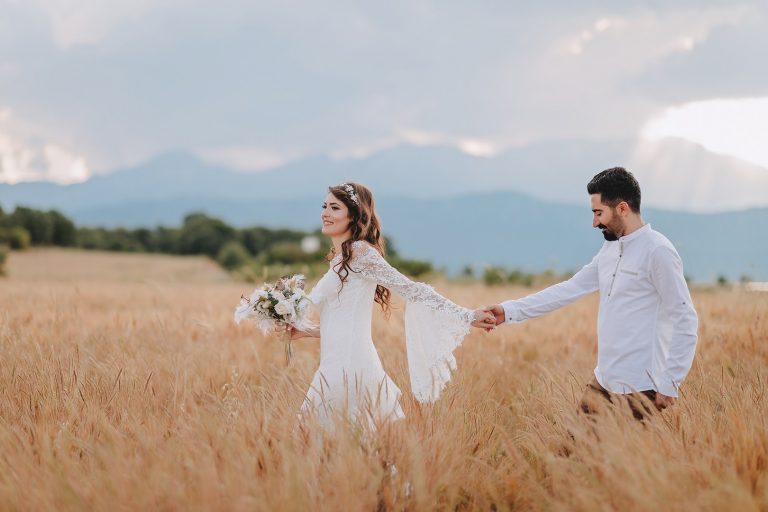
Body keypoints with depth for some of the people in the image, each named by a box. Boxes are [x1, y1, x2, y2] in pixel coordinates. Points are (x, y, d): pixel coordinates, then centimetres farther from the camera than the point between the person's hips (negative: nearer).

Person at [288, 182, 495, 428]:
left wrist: (467, 316, -8)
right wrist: (303, 331, 15)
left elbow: (413, 290, -7)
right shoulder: (340, 260, 20)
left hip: (347, 366, -9)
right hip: (337, 365, 9)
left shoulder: (359, 251, -7)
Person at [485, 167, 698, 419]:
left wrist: (669, 385, -16)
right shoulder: (610, 250, 13)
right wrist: (509, 311, 9)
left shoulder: (657, 252, -13)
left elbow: (685, 321, -14)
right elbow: (569, 289, 14)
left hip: (638, 390, -8)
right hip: (602, 381, 8)